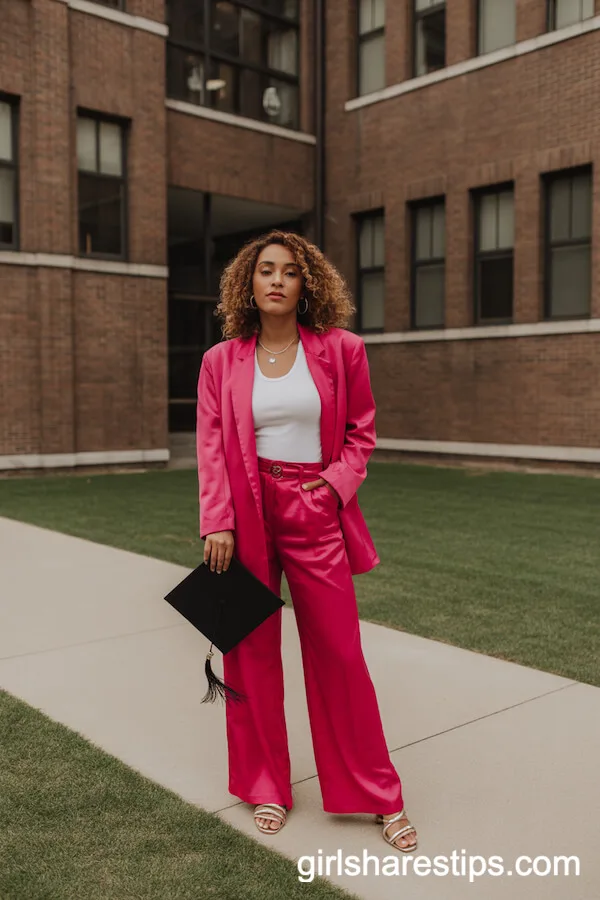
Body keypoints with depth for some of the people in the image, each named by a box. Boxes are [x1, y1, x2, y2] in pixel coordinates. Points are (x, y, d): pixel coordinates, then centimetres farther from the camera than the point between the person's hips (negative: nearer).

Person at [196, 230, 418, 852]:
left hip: (316, 513, 0)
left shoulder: (341, 350, 3)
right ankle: (265, 788, 29)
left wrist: (337, 481, -7)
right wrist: (218, 523, -8)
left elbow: (361, 432, 9)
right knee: (253, 653, 10)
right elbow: (210, 446, 0)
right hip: (247, 514, 1)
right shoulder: (221, 361, 3)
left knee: (340, 652, 4)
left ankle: (378, 795, 22)